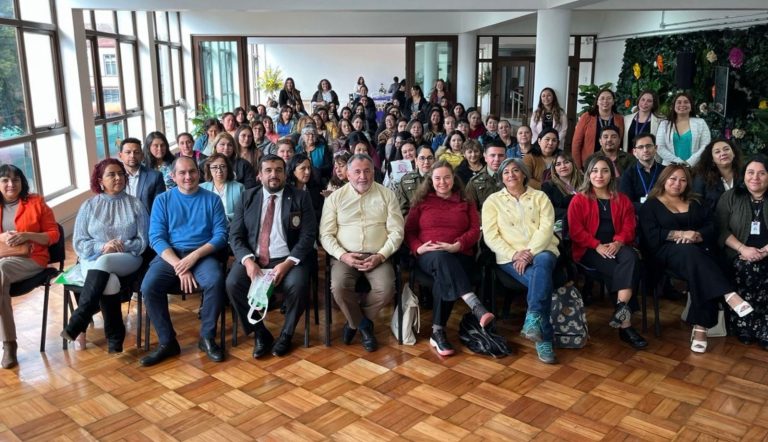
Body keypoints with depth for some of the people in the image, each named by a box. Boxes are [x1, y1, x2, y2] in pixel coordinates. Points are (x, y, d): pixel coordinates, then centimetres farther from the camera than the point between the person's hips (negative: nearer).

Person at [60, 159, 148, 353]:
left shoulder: (135, 205, 8)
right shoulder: (88, 206, 9)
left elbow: (143, 241, 4)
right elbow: (78, 243, 3)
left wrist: (122, 246, -15)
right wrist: (102, 247, -15)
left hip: (127, 259, -1)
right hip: (92, 259, 1)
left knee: (103, 263, -36)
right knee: (109, 281, -34)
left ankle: (78, 321, -34)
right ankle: (115, 337, -24)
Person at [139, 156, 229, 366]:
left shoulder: (212, 199, 7)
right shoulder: (162, 200, 9)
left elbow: (221, 235, -1)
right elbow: (156, 237, -1)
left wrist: (194, 256, -17)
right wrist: (179, 267, -15)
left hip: (202, 255, -1)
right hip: (169, 255, 1)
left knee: (215, 281, -32)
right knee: (149, 286, -27)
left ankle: (207, 337, -12)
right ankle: (167, 341, -10)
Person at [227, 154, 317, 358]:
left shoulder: (300, 198, 3)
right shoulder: (246, 198, 9)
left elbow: (308, 235, -5)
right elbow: (235, 236, 4)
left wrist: (287, 263, -19)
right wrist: (248, 261, -16)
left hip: (288, 260, -2)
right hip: (253, 258, 2)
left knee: (298, 285, -31)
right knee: (233, 283, -25)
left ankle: (286, 334, -3)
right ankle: (260, 333, -3)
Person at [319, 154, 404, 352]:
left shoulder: (387, 195, 5)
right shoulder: (335, 197, 6)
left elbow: (396, 231, 1)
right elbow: (326, 234, 2)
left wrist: (380, 256, -13)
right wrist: (342, 255, -14)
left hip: (377, 256, 0)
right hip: (345, 256, 0)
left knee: (386, 289, -27)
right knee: (339, 287, -30)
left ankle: (355, 321, 3)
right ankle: (363, 324, 1)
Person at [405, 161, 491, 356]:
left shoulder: (465, 203, 19)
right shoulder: (422, 202, 18)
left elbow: (475, 230, 6)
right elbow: (409, 230, 12)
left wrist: (457, 246, -13)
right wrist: (417, 248, -10)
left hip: (459, 256, 1)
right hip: (429, 257, 0)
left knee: (443, 278, -36)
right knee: (441, 258, -39)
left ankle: (438, 332, -31)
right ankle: (476, 307, -52)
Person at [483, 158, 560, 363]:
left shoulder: (540, 197, 14)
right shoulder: (493, 200, 11)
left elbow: (546, 228, -1)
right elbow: (490, 236, 0)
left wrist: (530, 252, -17)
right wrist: (514, 254, -14)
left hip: (541, 251, 1)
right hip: (510, 256, -1)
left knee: (543, 263, -37)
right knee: (542, 280, -31)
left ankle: (533, 319, -42)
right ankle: (545, 338, -29)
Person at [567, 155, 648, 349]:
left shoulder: (623, 199, 17)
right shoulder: (579, 200, 6)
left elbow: (629, 227, 7)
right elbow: (575, 230, -4)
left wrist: (618, 242, -15)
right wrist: (597, 246, -17)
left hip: (616, 246, 3)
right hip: (589, 249, -3)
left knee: (631, 257, -34)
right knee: (621, 269, -30)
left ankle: (621, 309, -37)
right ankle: (625, 322, -28)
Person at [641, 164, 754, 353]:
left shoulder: (694, 203, 22)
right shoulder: (650, 205, 9)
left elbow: (711, 228, 10)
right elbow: (651, 236, -5)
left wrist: (696, 235, -12)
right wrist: (681, 234, -14)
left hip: (698, 251, 3)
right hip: (668, 251, -3)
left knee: (697, 269, -32)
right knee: (688, 251, -37)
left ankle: (700, 327, -35)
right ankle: (729, 295, -46)